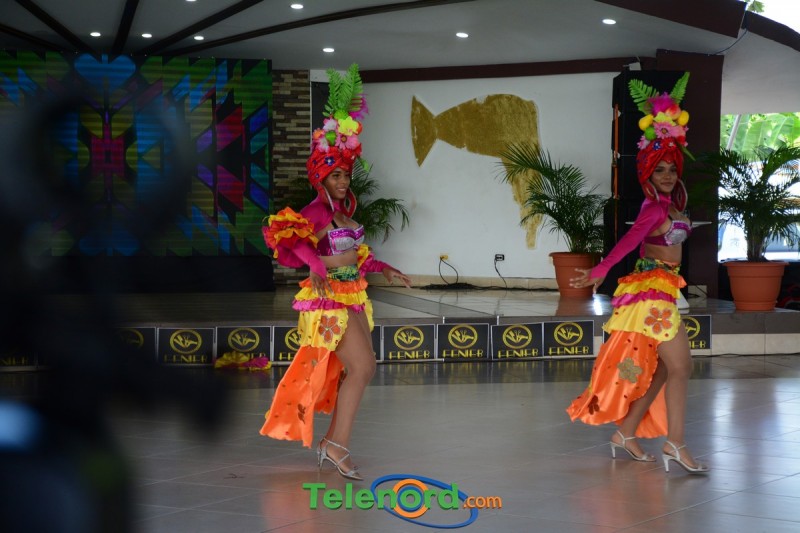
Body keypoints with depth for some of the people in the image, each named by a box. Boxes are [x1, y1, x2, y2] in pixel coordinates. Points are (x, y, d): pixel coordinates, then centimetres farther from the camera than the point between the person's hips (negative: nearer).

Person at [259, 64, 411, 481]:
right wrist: (316, 267, -45)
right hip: (330, 298, -9)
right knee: (362, 367, -13)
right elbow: (290, 234, -33)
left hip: (352, 296, 9)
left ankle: (333, 441, 22)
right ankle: (338, 446, -9)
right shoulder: (317, 210, -14)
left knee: (356, 369, 12)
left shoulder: (342, 208, 13)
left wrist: (383, 269, 26)